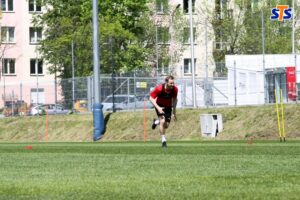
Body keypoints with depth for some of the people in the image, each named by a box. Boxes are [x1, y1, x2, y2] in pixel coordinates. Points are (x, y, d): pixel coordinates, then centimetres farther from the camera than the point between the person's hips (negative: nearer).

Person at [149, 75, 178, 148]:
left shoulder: (175, 89, -18)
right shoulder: (159, 88, -29)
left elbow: (174, 99, 1)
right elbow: (151, 98, -21)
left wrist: (174, 112, 5)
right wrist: (158, 108, -33)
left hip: (168, 107, 4)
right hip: (160, 106, -4)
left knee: (166, 125, 4)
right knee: (162, 121, -23)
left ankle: (156, 122, 39)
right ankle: (163, 141, -10)